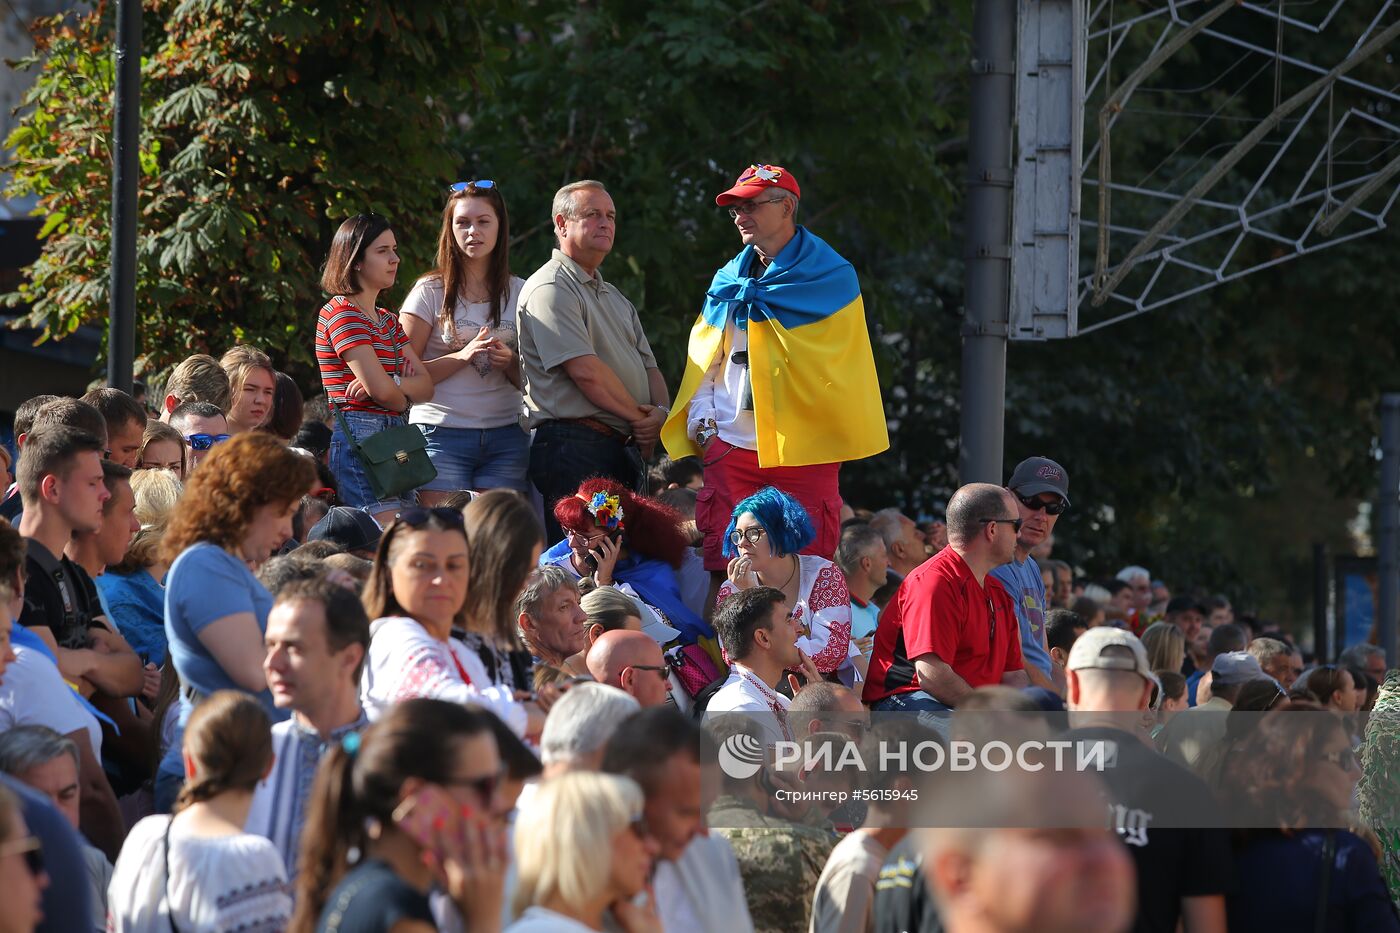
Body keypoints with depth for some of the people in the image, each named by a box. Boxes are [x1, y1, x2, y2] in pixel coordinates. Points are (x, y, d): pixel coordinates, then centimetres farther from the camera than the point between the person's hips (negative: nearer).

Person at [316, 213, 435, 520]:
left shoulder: (388, 321, 22)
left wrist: (393, 384, -10)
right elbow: (380, 388, -16)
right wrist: (402, 399, 5)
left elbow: (426, 386, 10)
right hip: (357, 437, -9)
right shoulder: (340, 312, -7)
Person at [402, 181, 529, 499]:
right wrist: (462, 356, -16)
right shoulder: (431, 291, 1)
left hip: (505, 436, 3)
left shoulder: (520, 293, 10)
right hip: (442, 434, -3)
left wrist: (510, 362, -8)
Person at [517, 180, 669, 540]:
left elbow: (648, 367, 20)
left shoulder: (615, 298, 25)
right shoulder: (550, 288, -6)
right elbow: (586, 371, -15)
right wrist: (639, 417, -7)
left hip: (625, 451, 9)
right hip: (573, 444, -9)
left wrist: (660, 412, -2)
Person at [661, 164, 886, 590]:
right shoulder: (730, 280, 18)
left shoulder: (829, 278, 2)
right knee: (726, 567, -5)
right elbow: (704, 360, 19)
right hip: (731, 448, 4)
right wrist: (702, 423, 4)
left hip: (802, 451, -4)